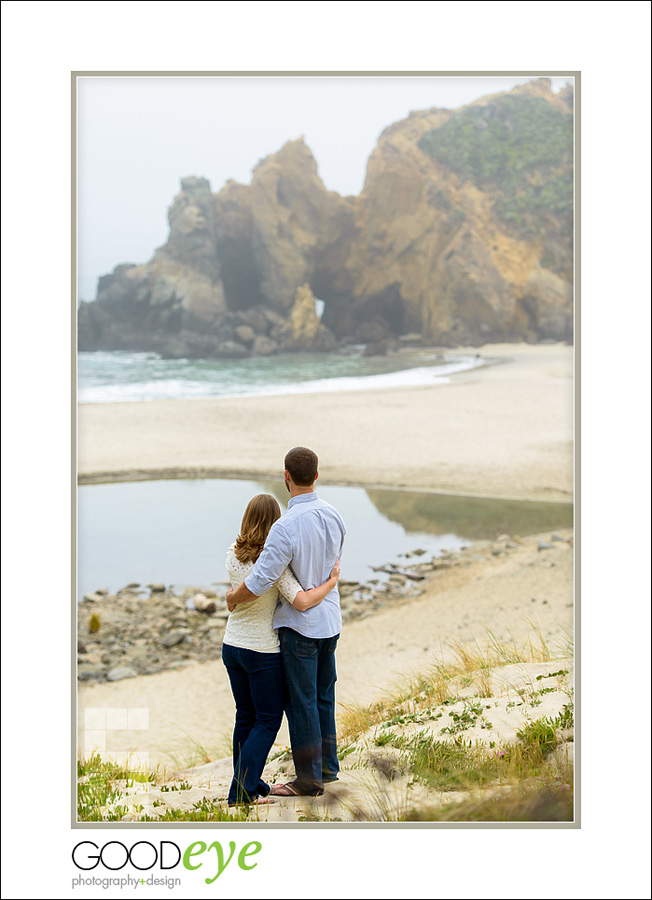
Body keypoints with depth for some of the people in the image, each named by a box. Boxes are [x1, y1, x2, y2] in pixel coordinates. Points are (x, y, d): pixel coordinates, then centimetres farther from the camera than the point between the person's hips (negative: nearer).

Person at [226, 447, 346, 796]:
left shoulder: (286, 527, -25)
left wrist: (232, 597, -5)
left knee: (301, 701, 3)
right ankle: (327, 765, 30)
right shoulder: (333, 515, -1)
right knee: (323, 696, 19)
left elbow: (258, 584, -24)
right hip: (330, 620, 8)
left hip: (300, 624, -7)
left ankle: (309, 778, 12)